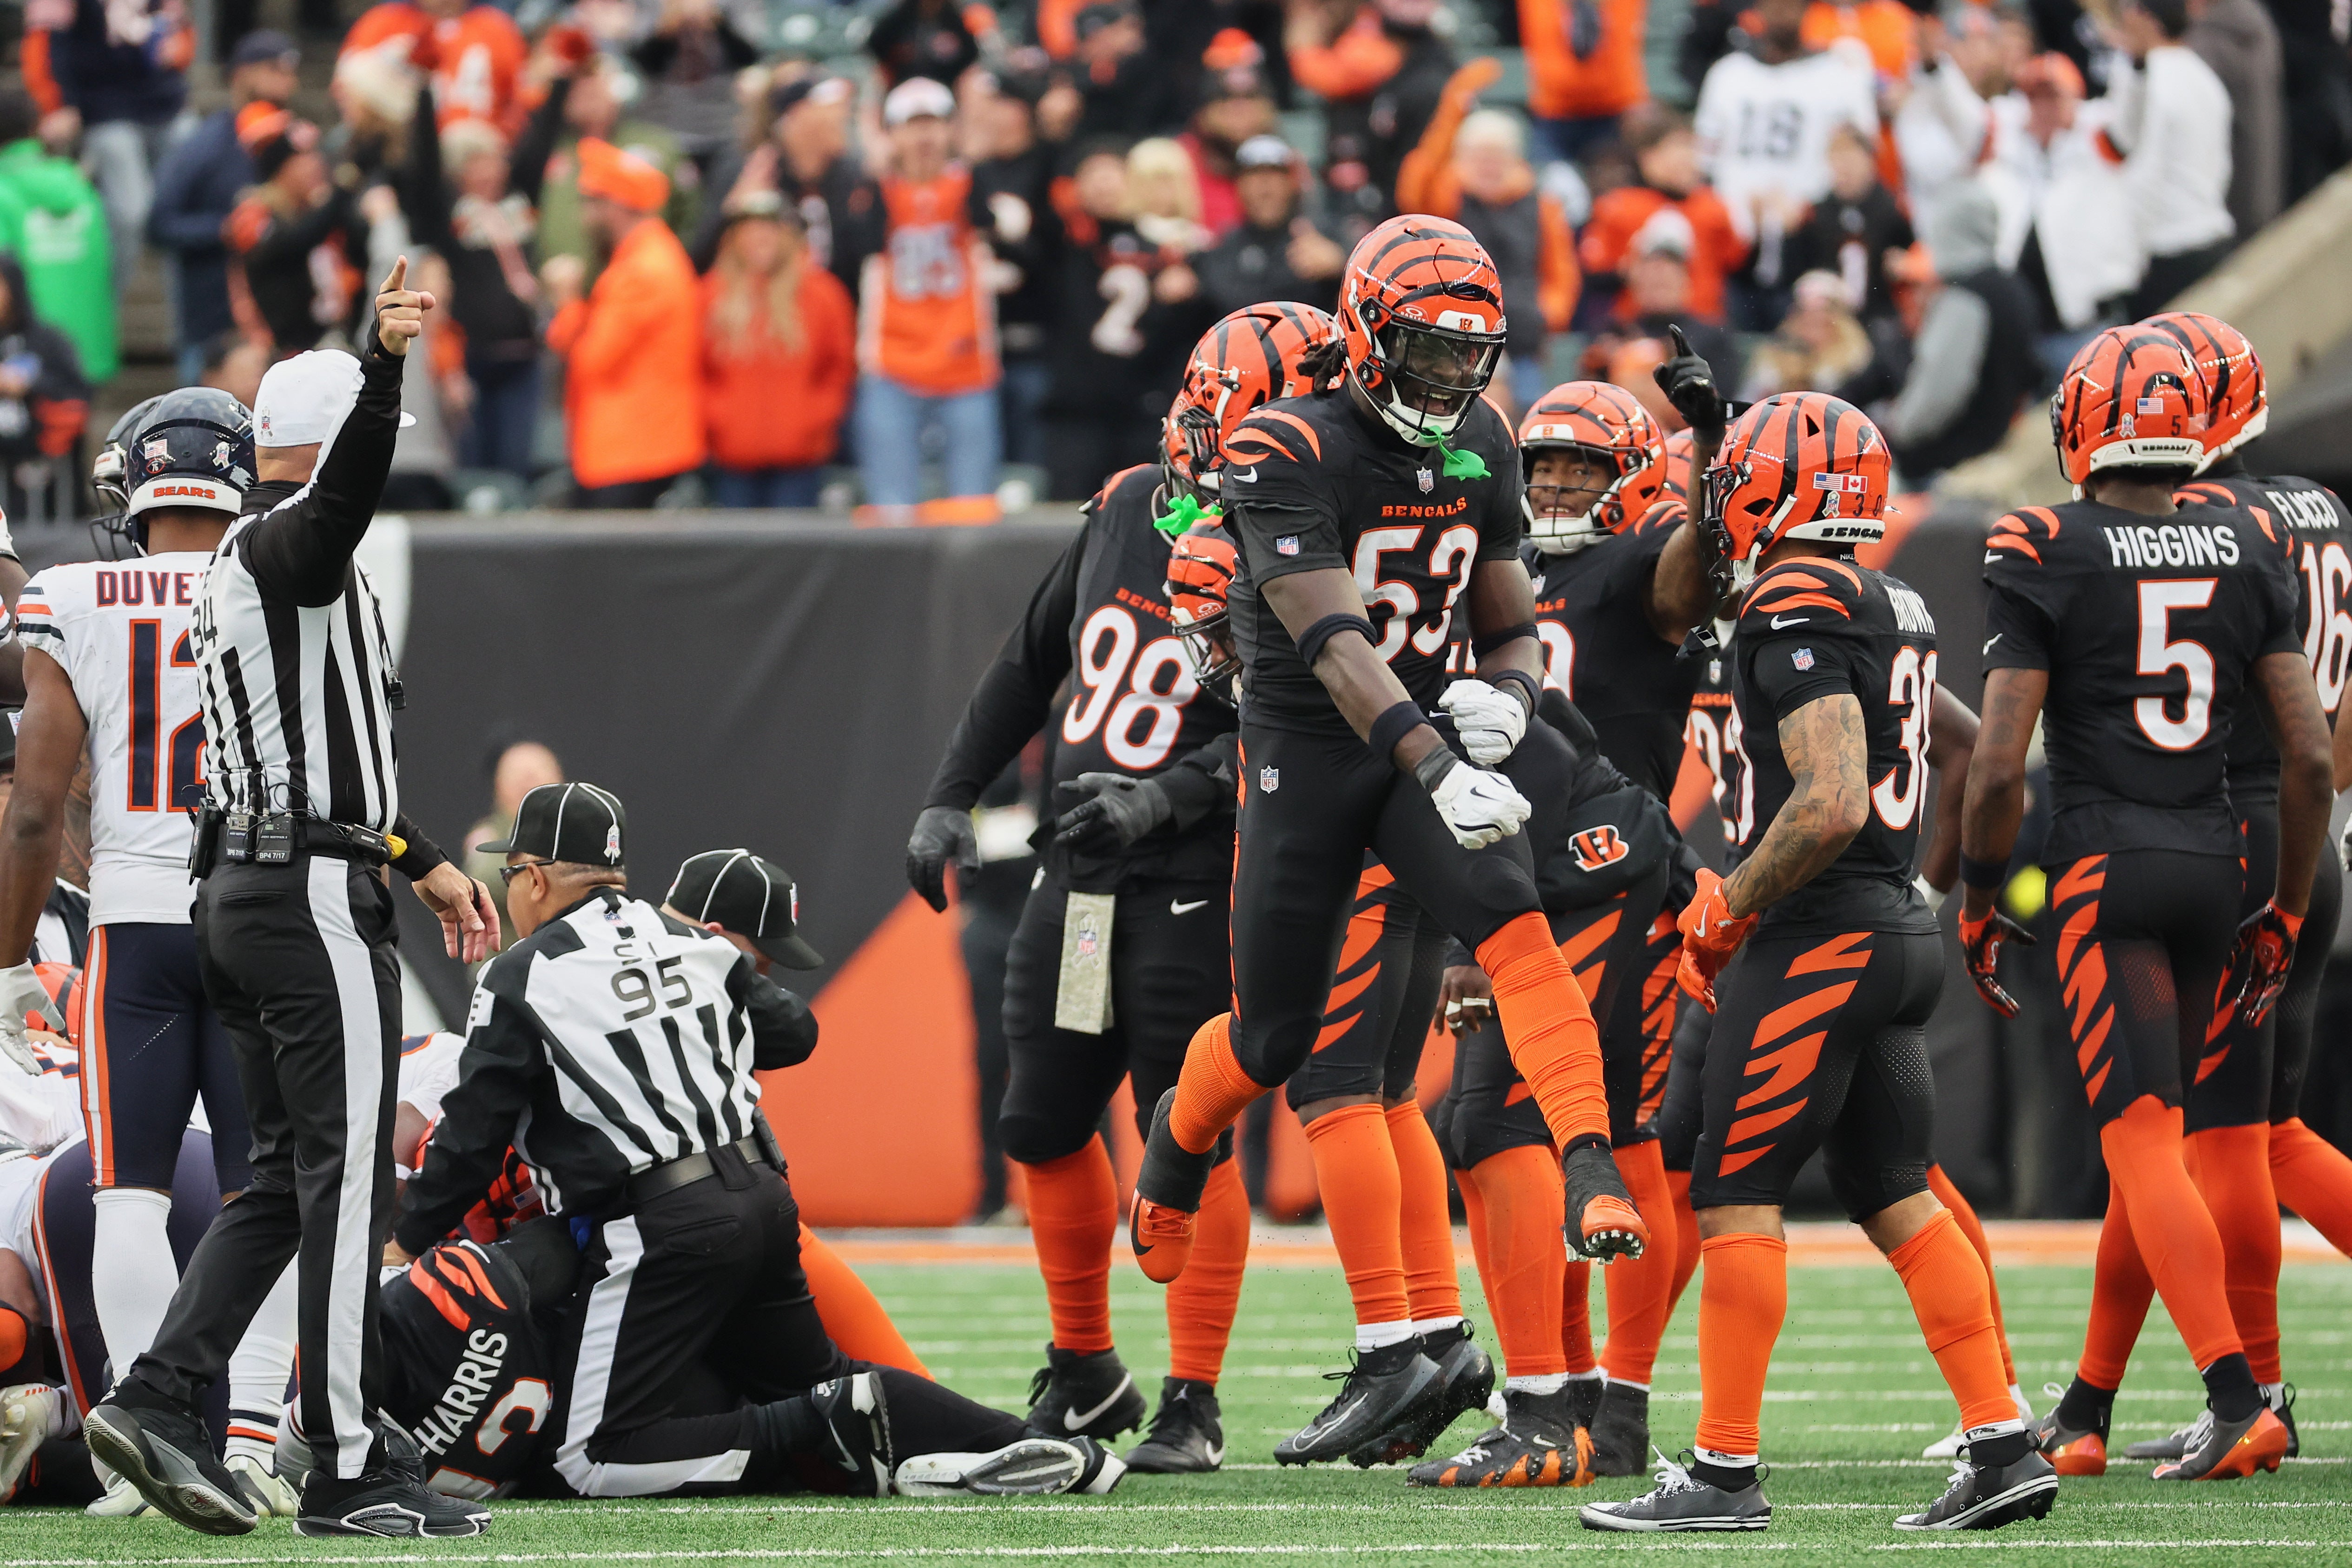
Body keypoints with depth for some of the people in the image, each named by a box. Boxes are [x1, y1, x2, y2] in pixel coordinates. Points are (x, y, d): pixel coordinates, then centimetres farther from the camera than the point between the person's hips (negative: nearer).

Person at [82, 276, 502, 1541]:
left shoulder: (236, 569, 21)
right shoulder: (287, 546, -10)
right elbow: (345, 494, -36)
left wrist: (425, 865, 32)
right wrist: (386, 366, -52)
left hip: (238, 898, 10)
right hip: (314, 900, -10)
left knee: (287, 1175, 13)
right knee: (346, 1180, -6)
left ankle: (158, 1399, 2)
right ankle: (349, 1474, -4)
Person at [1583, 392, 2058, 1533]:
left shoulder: (1799, 611, -15)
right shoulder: (1896, 613, 15)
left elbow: (1829, 806, -24)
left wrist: (1729, 911, -12)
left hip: (1821, 938, -9)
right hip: (1901, 928, 9)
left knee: (1736, 1200, -4)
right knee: (1898, 1199, 11)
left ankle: (1725, 1471, -3)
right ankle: (2003, 1448, 7)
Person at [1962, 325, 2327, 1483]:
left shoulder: (2043, 559, -7)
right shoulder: (2248, 552, 6)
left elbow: (1998, 767, -10)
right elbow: (2311, 755, 5)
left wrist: (1979, 908, 4)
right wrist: (2283, 914, 15)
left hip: (2104, 867, -5)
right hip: (2215, 865, 5)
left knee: (2143, 1147, -8)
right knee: (2143, 1144, 15)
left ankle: (2236, 1399, -22)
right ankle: (2082, 1417, 22)